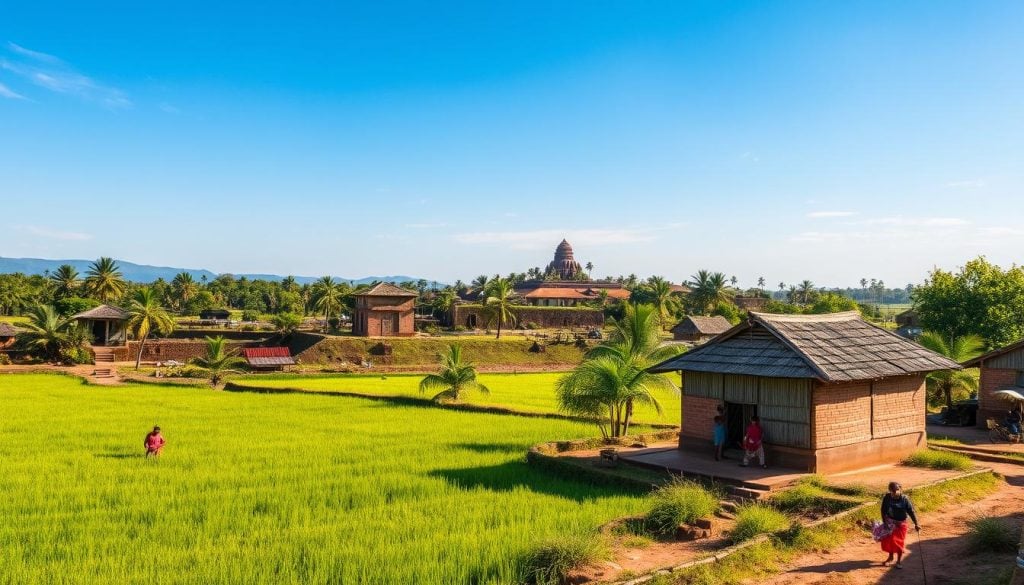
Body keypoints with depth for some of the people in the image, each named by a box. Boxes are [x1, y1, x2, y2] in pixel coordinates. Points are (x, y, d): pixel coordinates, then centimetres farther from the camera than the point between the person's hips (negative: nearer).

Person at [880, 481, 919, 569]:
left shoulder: (904, 499, -17)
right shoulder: (886, 498, -14)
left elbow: (911, 511, -11)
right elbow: (883, 511, -4)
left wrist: (916, 524, -11)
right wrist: (884, 522, -7)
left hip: (901, 523, -1)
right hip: (890, 523, 1)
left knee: (900, 542, 5)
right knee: (888, 540, 9)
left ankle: (899, 561, 25)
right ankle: (890, 557, 35)